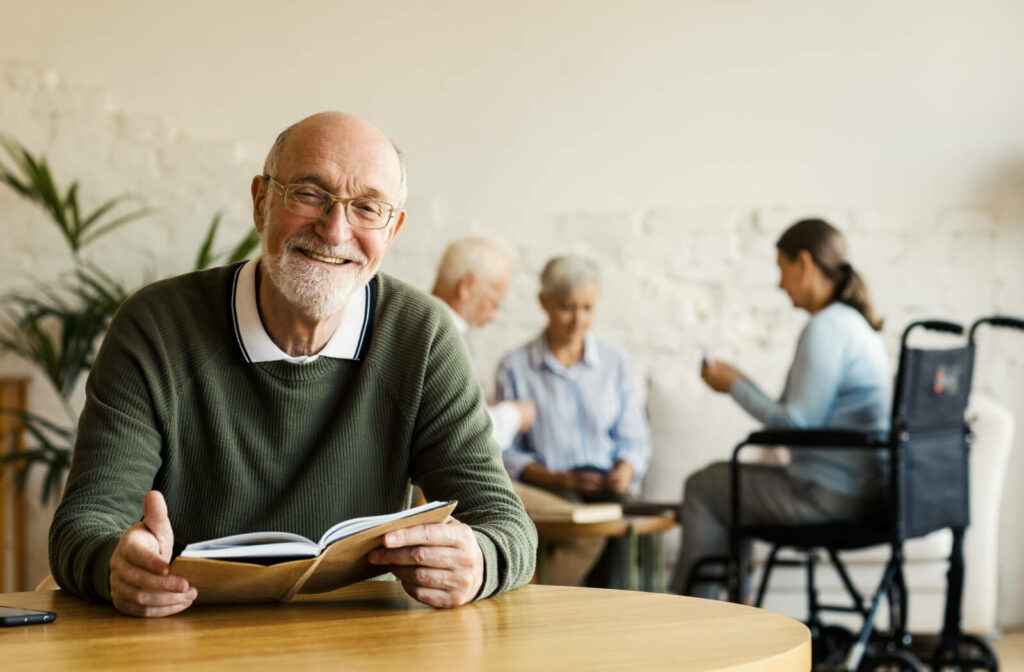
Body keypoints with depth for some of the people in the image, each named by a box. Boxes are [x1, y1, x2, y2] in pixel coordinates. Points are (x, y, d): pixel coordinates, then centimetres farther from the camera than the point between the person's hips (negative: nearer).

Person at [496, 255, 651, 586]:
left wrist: (625, 471, -7)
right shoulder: (515, 369, 7)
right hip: (544, 496, -3)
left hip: (607, 494, 3)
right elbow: (506, 453, 4)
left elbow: (634, 439, 16)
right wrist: (558, 479, -11)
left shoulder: (615, 362, 16)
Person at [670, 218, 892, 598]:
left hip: (830, 495, -10)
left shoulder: (826, 328, -18)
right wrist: (740, 383, 16)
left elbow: (797, 424, -20)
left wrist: (735, 386, -7)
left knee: (702, 489, 3)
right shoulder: (855, 323, 14)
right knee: (722, 476, 25)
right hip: (861, 491, 10)